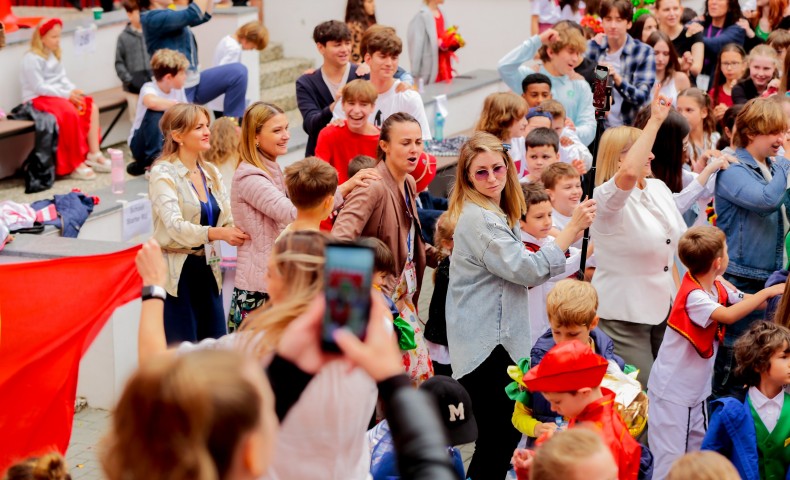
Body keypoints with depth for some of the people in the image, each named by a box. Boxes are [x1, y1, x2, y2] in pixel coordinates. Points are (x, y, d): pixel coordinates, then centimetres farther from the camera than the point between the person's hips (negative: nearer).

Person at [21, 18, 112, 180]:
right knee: (71, 112, -32)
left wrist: (74, 91, -9)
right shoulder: (31, 59, -13)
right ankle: (76, 165, -29)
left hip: (58, 95, 9)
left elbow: (63, 79, 12)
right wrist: (67, 94, -21)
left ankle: (94, 154, -9)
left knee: (91, 107, -8)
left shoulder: (54, 55, 15)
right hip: (38, 99, -9)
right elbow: (39, 87, -19)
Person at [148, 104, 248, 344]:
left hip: (208, 269, 6)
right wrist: (217, 233, -33)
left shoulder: (211, 173, 11)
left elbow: (228, 219, 6)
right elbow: (174, 226, -22)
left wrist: (238, 232, -15)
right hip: (177, 272, -6)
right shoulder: (164, 174, -9)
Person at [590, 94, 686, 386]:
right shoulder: (607, 197, -17)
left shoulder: (659, 188, 8)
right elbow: (629, 173, -41)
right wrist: (654, 121, -36)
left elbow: (681, 241, 18)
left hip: (664, 304, 8)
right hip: (623, 314, -7)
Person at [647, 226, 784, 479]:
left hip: (697, 389, 9)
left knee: (698, 455, 15)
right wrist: (768, 291, -29)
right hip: (672, 391, -9)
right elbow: (729, 315, -39)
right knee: (671, 460, -6)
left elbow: (746, 302, 11)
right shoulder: (693, 296, -26)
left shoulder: (717, 287, 2)